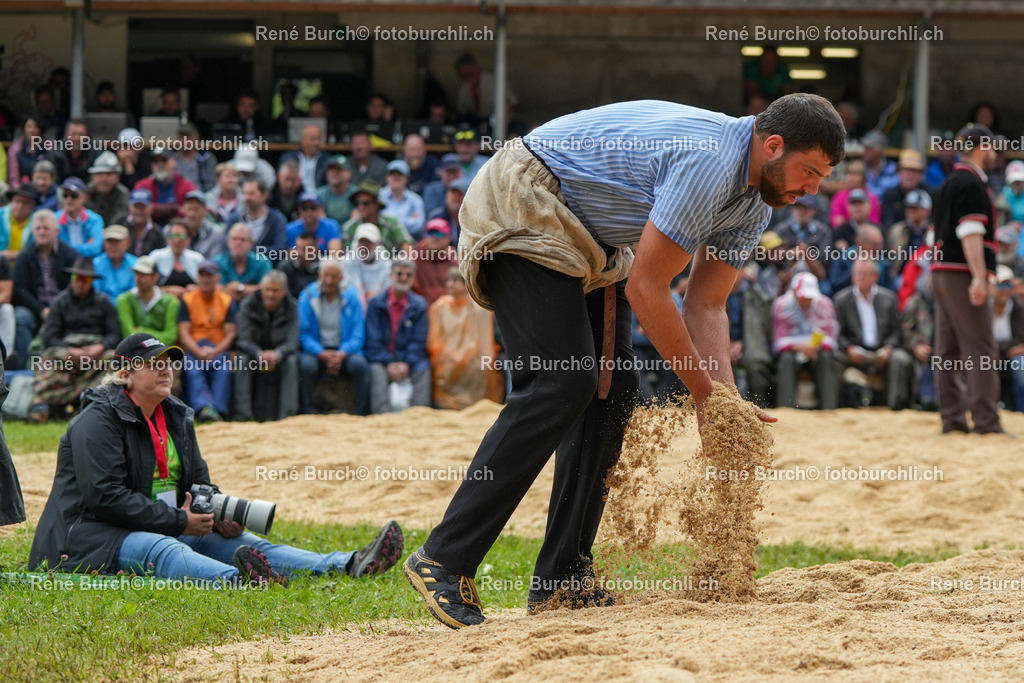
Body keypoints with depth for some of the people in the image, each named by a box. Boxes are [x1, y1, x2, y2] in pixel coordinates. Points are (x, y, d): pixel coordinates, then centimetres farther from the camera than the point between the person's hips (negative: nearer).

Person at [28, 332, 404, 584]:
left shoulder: (175, 416, 17)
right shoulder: (98, 421, -12)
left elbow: (199, 482, 22)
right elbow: (104, 496, -21)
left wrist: (222, 514, -2)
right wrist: (178, 522, -19)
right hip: (94, 536, -9)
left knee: (234, 540, -12)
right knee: (162, 551, -38)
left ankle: (347, 566, -30)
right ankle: (240, 581, -73)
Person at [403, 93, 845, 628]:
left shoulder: (751, 207, 3)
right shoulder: (708, 162, -28)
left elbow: (706, 305, 5)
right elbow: (646, 289, -25)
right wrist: (703, 392, -17)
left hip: (583, 235, 10)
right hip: (521, 207, -10)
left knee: (611, 389, 0)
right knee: (561, 384, -20)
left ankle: (561, 579, 2)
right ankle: (444, 560, -20)